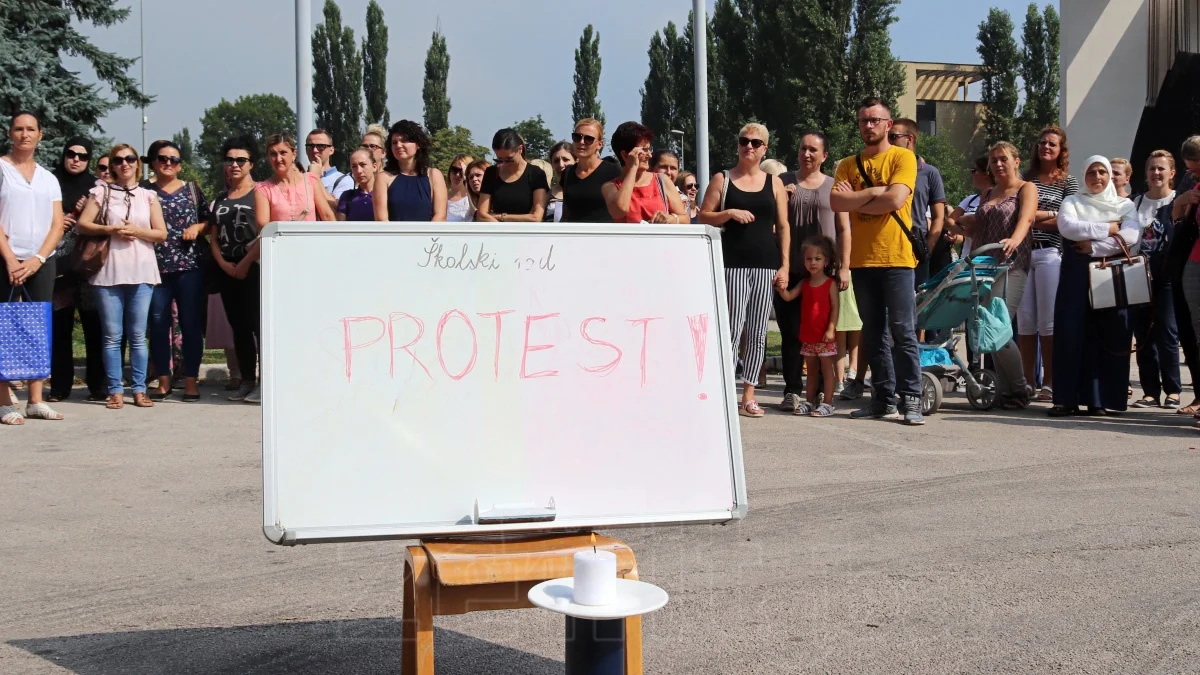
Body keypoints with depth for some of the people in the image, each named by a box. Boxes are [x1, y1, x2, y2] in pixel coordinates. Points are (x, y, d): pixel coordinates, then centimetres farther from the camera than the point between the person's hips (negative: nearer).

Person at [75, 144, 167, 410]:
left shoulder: (148, 196, 12)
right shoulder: (101, 192, 9)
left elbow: (161, 234, 7)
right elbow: (82, 225, 3)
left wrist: (137, 231, -9)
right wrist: (110, 230, -11)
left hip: (141, 272, 1)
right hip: (109, 272, -1)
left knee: (138, 336, 1)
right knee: (112, 336, -1)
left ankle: (139, 390, 5)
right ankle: (115, 390, 3)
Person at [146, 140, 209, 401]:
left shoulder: (192, 189, 9)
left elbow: (208, 220, 12)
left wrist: (197, 227, -8)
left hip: (189, 265, -1)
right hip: (156, 267, 1)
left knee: (191, 324, -1)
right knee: (158, 324, 3)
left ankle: (191, 381, 6)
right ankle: (163, 381, 12)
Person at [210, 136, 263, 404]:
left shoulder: (257, 193, -2)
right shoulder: (221, 199, 17)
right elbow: (214, 237, 14)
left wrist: (245, 263, -15)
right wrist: (223, 263, -2)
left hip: (253, 269, -6)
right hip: (228, 270, 6)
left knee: (258, 325, -9)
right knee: (238, 327, 9)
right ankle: (247, 381, 14)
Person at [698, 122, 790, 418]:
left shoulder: (774, 182, 12)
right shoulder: (721, 179, 7)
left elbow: (783, 226, 10)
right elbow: (703, 218, 5)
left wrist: (785, 265, 2)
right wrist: (728, 213, -13)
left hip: (766, 264, 3)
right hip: (733, 263, -2)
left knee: (757, 333, 3)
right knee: (732, 329, -9)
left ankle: (748, 396, 9)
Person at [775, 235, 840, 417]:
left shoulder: (830, 284, -6)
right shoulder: (804, 284, 10)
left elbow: (835, 307, -10)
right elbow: (788, 297, 3)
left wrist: (831, 329, -18)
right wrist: (782, 288, -19)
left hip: (825, 336, -6)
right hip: (808, 335, 6)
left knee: (827, 368, -2)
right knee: (811, 369, 14)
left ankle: (827, 403, -1)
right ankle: (810, 401, 20)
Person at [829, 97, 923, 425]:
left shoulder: (903, 158, 0)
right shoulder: (849, 165, 13)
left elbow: (895, 200, -14)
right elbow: (835, 202, -2)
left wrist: (854, 200, -4)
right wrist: (873, 191, -10)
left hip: (896, 257, -5)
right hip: (862, 259, 5)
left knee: (902, 331, -6)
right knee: (874, 334, 8)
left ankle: (911, 399, -2)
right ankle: (884, 398, 14)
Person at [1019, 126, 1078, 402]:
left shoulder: (1068, 182, 8)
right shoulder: (1027, 179, 17)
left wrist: (1032, 217, -5)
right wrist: (1049, 215, -2)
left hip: (1050, 253, -3)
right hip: (1024, 252, 3)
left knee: (1048, 321, -4)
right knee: (1024, 319, 2)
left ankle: (1049, 383, 1)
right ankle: (1028, 381, 8)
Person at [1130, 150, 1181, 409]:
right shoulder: (1138, 202, 14)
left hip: (1166, 275, -5)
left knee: (1166, 331, -5)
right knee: (1142, 334, 4)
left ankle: (1173, 390, 5)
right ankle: (1150, 391, 9)